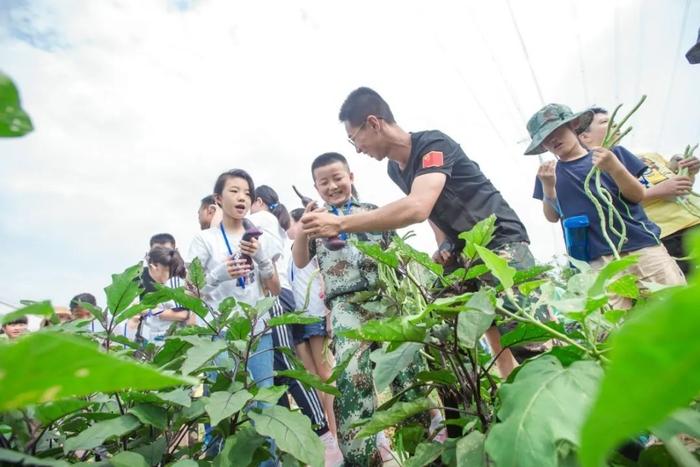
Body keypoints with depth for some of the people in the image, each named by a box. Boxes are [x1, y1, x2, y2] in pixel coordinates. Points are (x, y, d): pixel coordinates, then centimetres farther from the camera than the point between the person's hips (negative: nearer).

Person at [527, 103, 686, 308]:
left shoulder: (612, 154, 8)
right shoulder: (548, 172, 10)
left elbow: (637, 196, 3)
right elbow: (552, 217, 6)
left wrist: (615, 168, -15)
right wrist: (547, 187, -11)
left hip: (642, 246, 1)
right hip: (599, 259, -1)